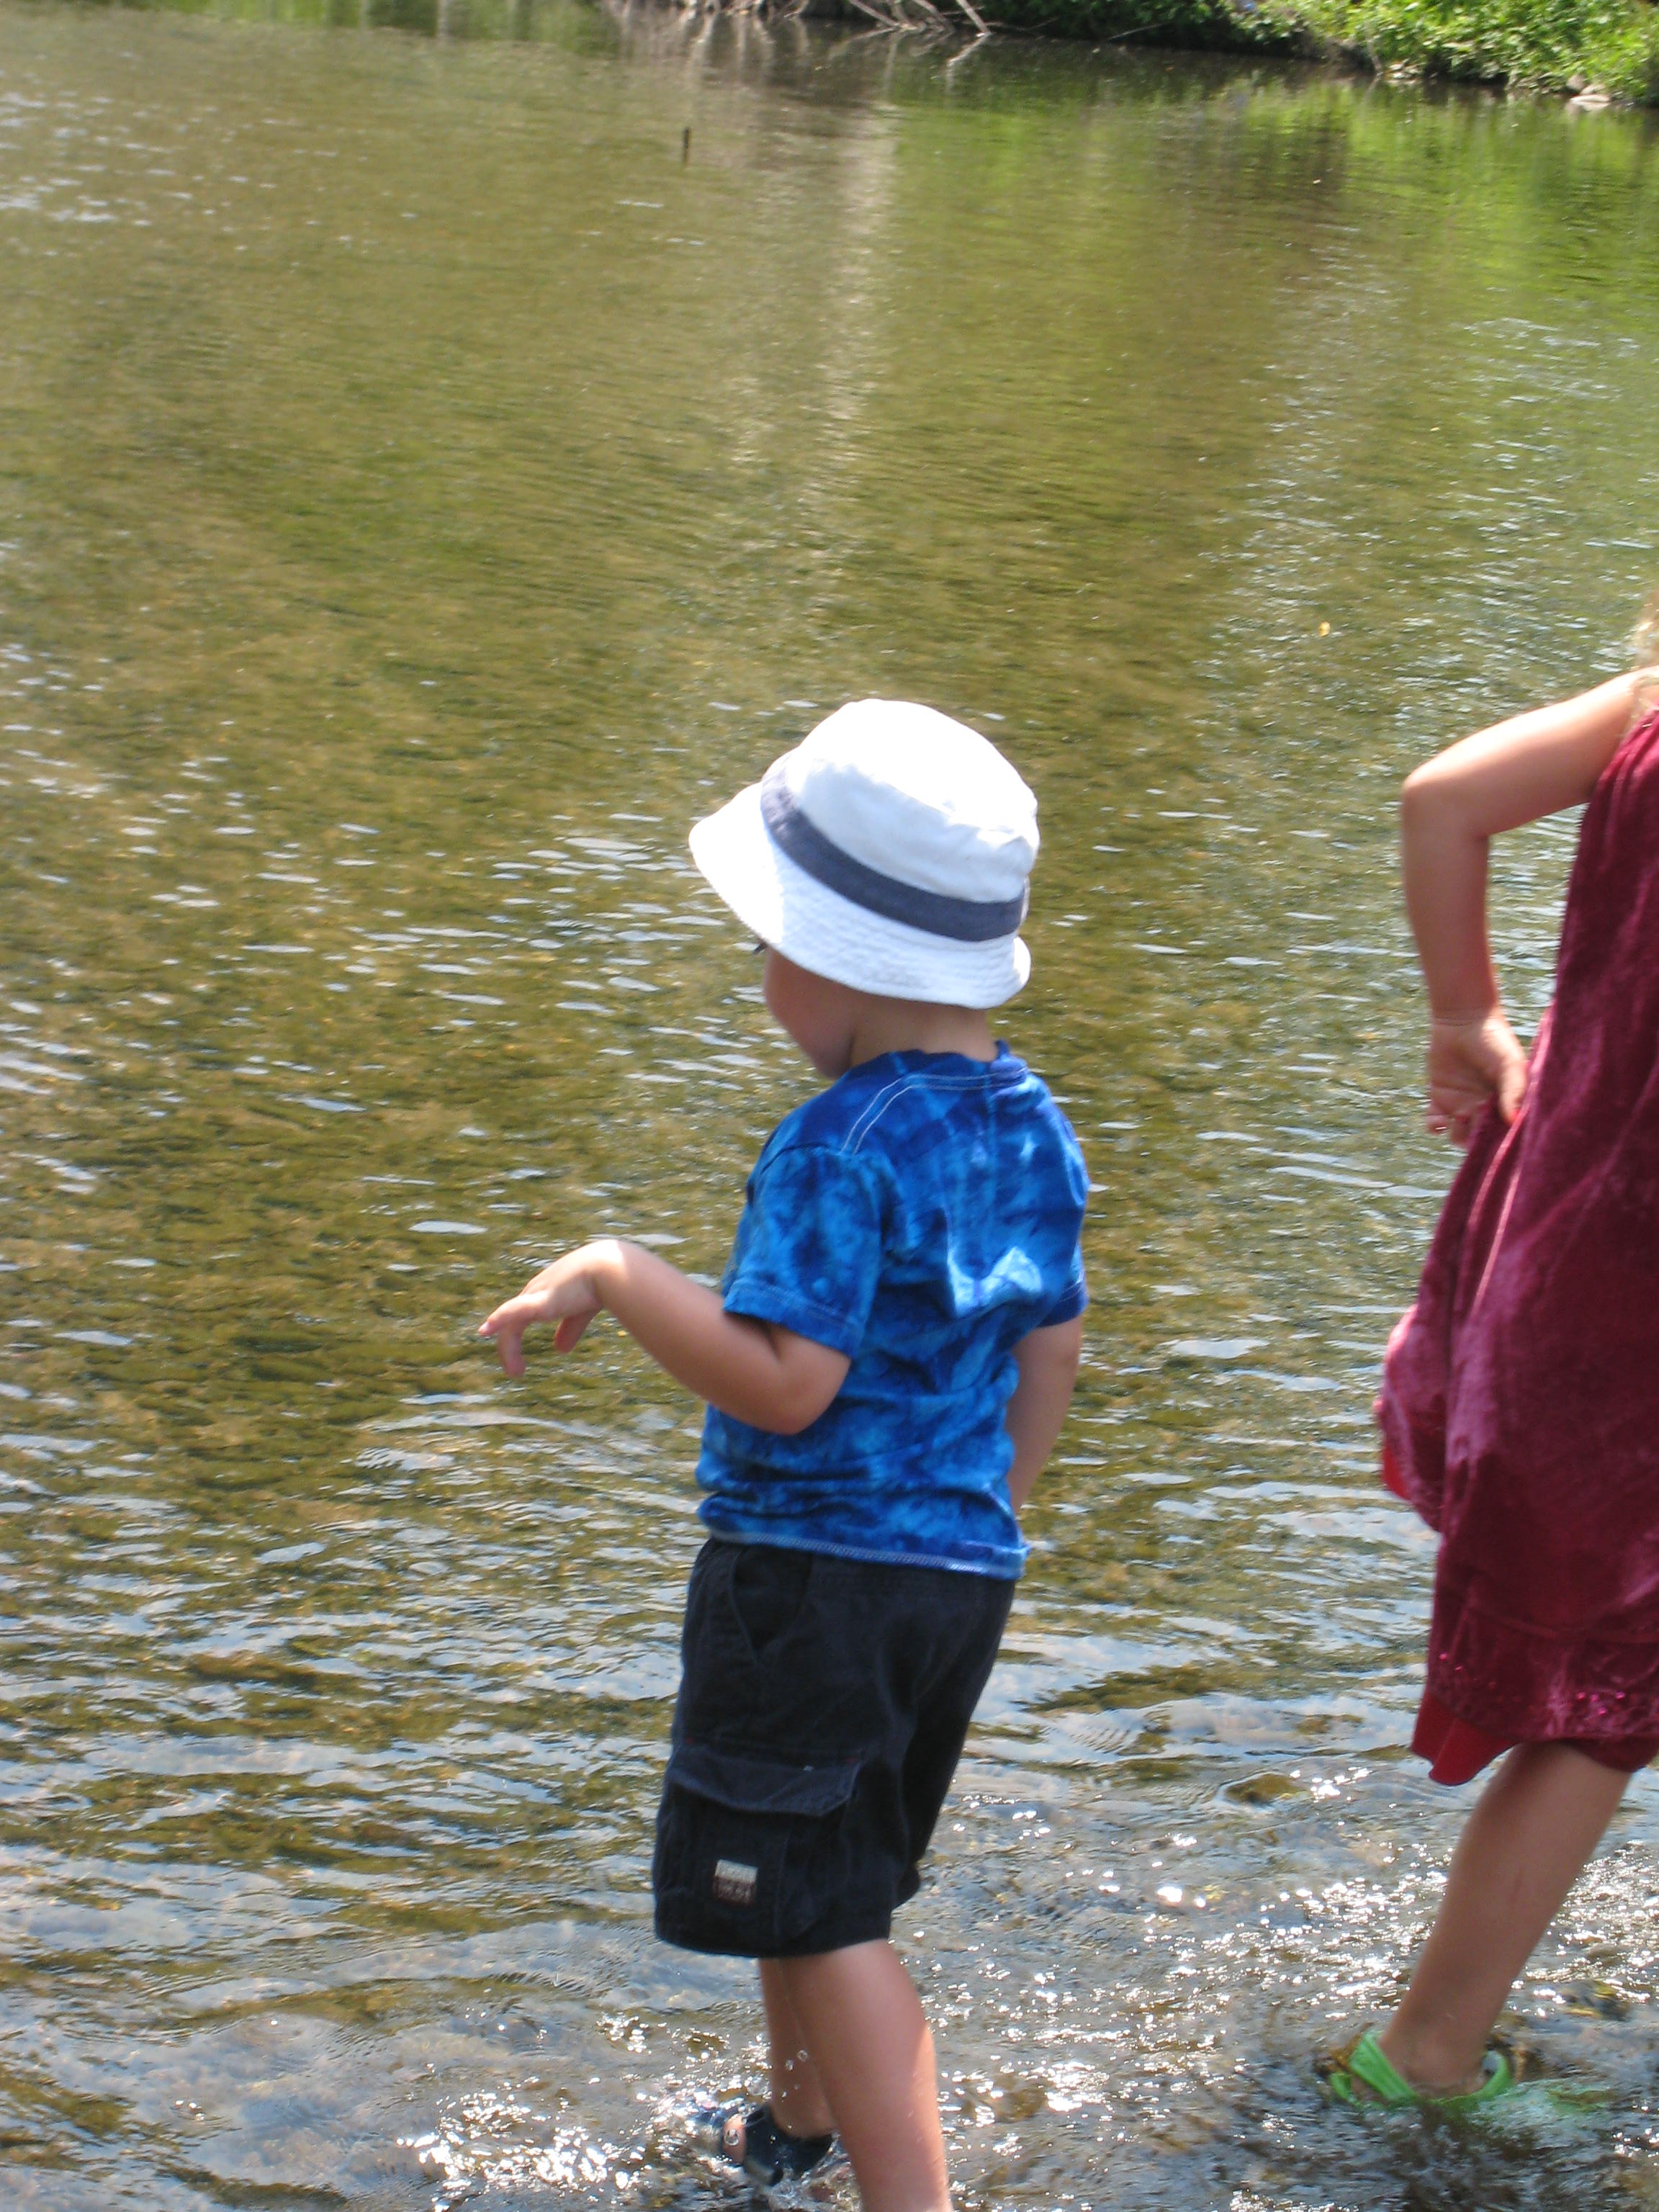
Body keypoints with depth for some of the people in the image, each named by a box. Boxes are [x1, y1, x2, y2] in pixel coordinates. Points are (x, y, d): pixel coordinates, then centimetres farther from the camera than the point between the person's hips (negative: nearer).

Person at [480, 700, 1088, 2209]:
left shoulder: (842, 1148, -22)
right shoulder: (1032, 1126, 5)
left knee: (825, 1913, -2)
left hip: (816, 1567, -9)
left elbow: (783, 1382, -27)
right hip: (962, 1565, 9)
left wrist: (617, 1277, -18)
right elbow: (1050, 1360, 13)